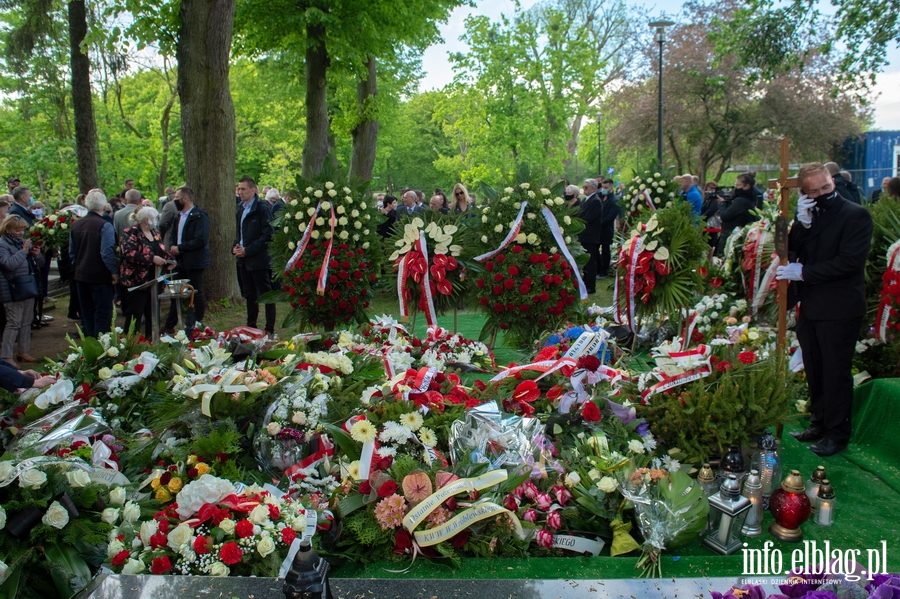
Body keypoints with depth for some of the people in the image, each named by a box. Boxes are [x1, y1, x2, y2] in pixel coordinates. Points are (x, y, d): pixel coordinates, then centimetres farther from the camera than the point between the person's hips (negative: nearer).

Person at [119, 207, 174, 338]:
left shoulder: (155, 232, 15)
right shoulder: (131, 233, -10)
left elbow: (162, 251, 24)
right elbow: (129, 253, -24)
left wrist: (170, 259, 3)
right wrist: (152, 258, -27)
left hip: (154, 281, 8)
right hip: (136, 281, -8)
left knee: (152, 315, 13)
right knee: (135, 316, -2)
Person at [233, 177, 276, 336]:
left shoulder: (262, 208, -11)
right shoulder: (240, 209, 14)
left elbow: (268, 235, -16)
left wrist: (248, 250, -17)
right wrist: (235, 247, 3)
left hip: (259, 259, -8)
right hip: (243, 259, 8)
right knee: (249, 296, 15)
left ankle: (270, 330, 3)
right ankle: (251, 327, 24)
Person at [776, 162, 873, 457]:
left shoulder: (856, 215, -10)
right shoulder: (808, 215, 10)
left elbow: (849, 262, -19)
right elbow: (790, 250, 0)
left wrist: (804, 272, -16)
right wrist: (802, 223, -15)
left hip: (838, 308, -6)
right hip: (810, 305, 7)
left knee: (836, 372, 2)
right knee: (814, 371, 16)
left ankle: (837, 433, 14)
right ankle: (819, 423, 30)